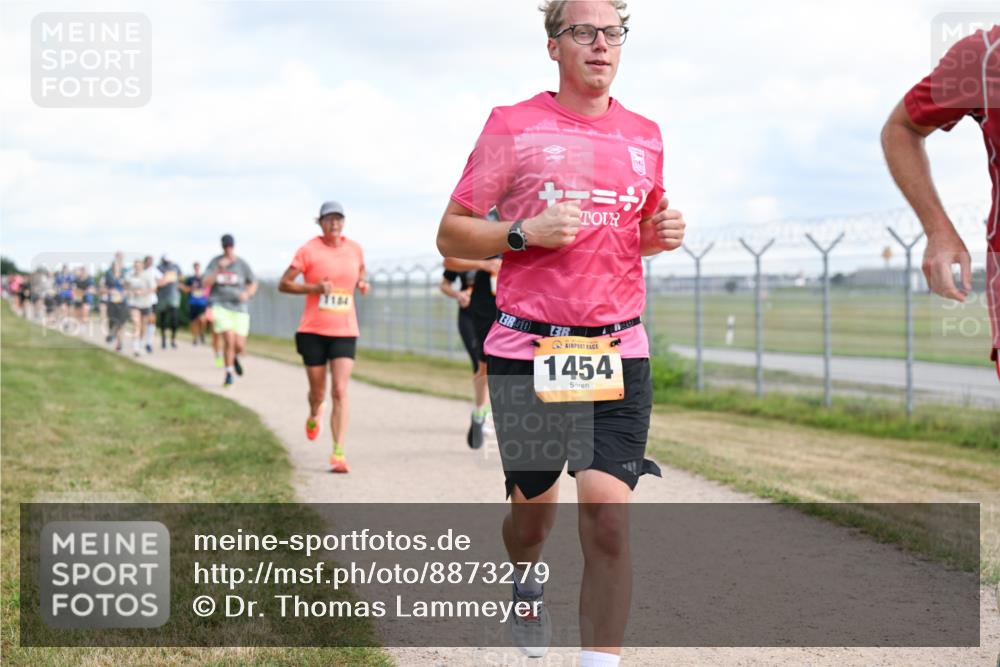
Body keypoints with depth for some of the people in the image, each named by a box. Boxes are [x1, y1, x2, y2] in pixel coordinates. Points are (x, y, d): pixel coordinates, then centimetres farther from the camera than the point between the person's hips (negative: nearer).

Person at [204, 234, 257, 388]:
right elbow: (207, 283, -6)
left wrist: (247, 294, -10)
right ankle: (229, 373, 0)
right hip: (221, 306, -1)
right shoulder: (215, 262, 2)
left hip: (239, 307, 1)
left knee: (239, 345, -6)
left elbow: (253, 284, 11)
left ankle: (235, 357, 33)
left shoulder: (242, 264, 2)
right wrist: (219, 270, -20)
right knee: (229, 339, -19)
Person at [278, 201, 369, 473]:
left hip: (345, 331, 1)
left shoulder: (355, 248, 6)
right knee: (318, 391, 9)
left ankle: (338, 453, -13)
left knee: (340, 392, -12)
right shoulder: (308, 250, -4)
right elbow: (283, 284, -3)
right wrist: (314, 288, -18)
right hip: (313, 331, -1)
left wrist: (362, 284, 4)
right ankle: (314, 415, 47)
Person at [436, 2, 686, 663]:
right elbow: (451, 235, 2)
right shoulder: (514, 126, 0)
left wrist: (662, 232, 4)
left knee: (608, 514, -12)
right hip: (526, 350, -2)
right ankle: (527, 584, 46)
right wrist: (526, 232, -14)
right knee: (534, 507, 11)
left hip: (619, 350, 2)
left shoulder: (645, 136, 12)